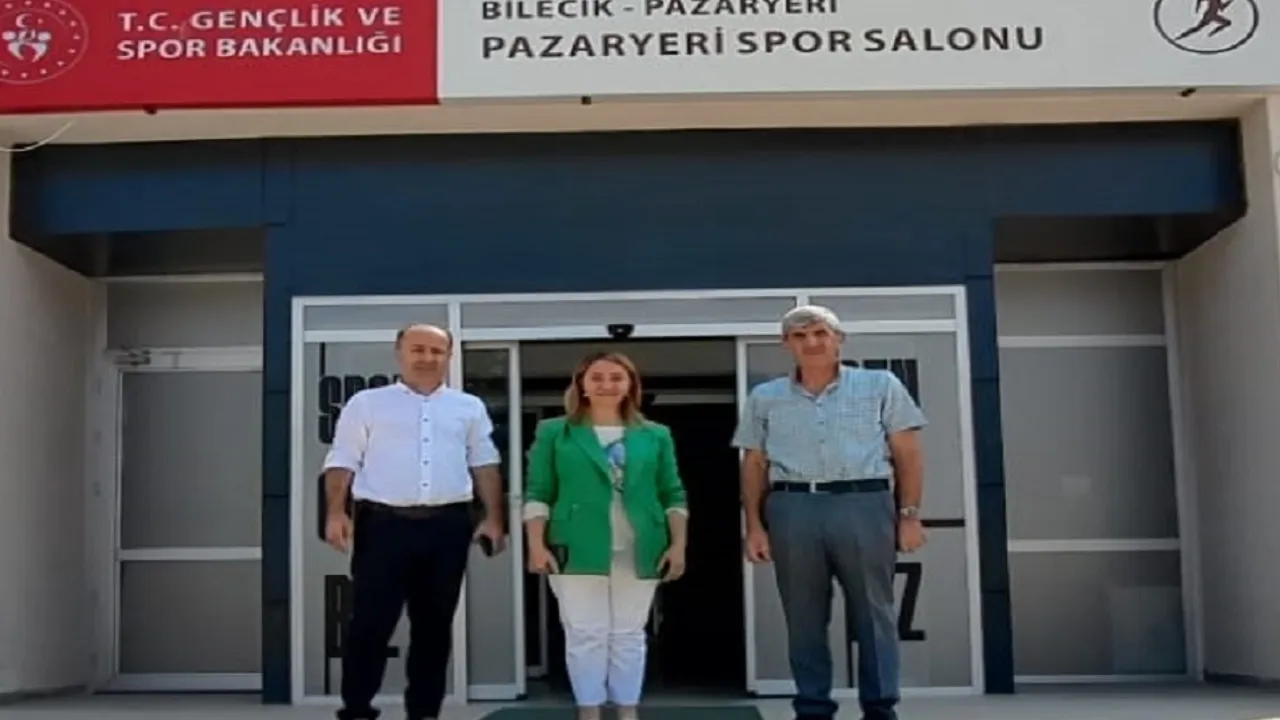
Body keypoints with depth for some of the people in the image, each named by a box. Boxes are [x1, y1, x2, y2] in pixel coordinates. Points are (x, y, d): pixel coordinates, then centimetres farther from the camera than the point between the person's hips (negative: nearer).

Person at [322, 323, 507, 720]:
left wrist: (493, 517, 5)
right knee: (371, 621, -3)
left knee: (435, 623, 9)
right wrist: (336, 512, -10)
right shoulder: (367, 403, 6)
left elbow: (484, 465, 14)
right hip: (383, 524, -3)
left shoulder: (469, 408, 14)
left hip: (447, 526, 3)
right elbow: (342, 463, 2)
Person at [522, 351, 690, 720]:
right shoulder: (555, 433, 4)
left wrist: (678, 544, 1)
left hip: (640, 552, 2)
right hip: (578, 551, -2)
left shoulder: (656, 436, 10)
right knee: (585, 634, 1)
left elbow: (673, 495, 9)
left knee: (629, 634, 8)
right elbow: (537, 494, 2)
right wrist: (537, 544, -7)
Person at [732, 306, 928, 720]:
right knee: (804, 618, 5)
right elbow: (754, 465, 13)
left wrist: (909, 515, -1)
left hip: (864, 504, -1)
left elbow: (907, 454, 6)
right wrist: (754, 526, 6)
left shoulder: (880, 386, 8)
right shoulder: (765, 398, 13)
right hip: (792, 510, 2)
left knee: (874, 614, 1)